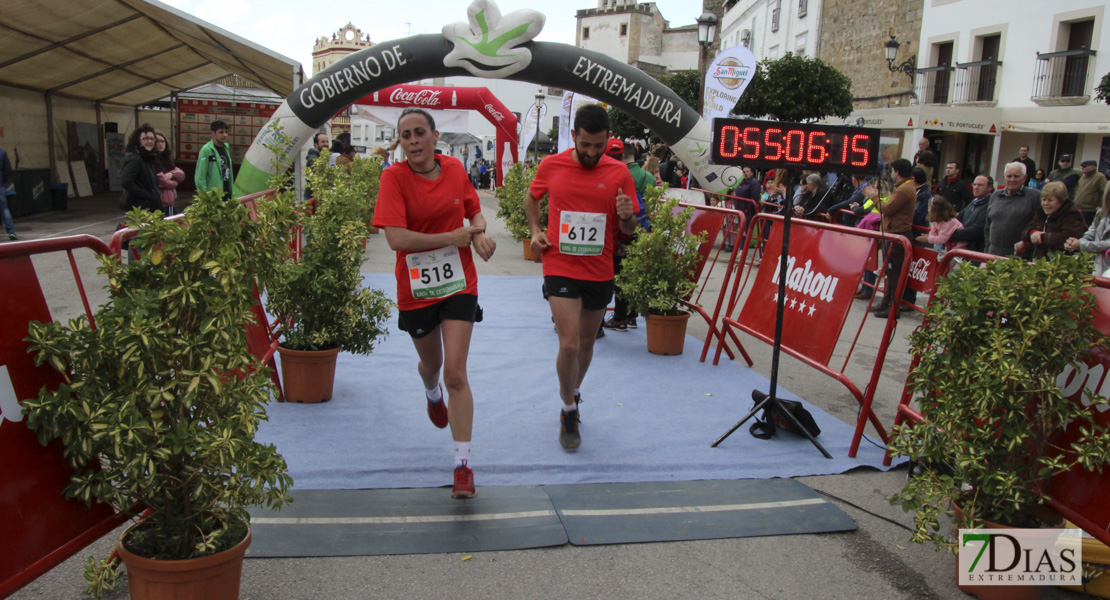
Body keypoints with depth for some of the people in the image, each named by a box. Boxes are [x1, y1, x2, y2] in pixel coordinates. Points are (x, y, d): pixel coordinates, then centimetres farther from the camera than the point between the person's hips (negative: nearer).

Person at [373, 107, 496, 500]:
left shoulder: (455, 169, -2)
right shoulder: (394, 177, -13)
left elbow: (475, 212, 15)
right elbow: (396, 239, -23)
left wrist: (479, 233, -8)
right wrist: (452, 237, -19)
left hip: (458, 283, 0)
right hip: (415, 288, 0)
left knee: (456, 372, -8)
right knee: (430, 364, 22)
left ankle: (463, 466, -1)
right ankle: (432, 393, 61)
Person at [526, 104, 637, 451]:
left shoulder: (619, 173, -3)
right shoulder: (551, 166, -3)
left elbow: (629, 230, 2)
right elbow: (532, 197, 18)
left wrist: (626, 217, -20)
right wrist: (535, 230, 2)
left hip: (600, 272, 2)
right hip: (561, 268, -2)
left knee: (587, 342, 18)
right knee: (569, 344, -12)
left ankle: (574, 393, 45)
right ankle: (569, 411, 11)